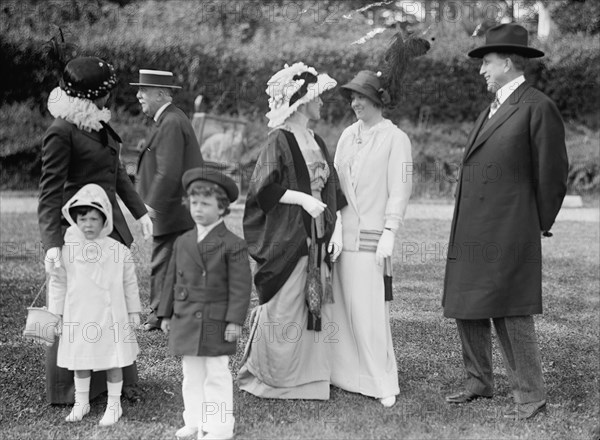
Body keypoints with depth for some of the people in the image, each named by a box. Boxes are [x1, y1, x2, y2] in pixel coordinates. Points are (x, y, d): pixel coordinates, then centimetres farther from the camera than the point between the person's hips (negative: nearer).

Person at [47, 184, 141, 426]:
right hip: (78, 317, 1)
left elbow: (129, 284, 3)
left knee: (113, 361, 6)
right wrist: (56, 314, 3)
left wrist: (134, 312, 6)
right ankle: (81, 402, 29)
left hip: (111, 317, -1)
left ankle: (114, 404, 20)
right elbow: (58, 284, 3)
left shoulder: (119, 251, -6)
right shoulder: (67, 251, -4)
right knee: (80, 360, 13)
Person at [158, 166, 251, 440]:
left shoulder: (232, 245, -7)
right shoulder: (183, 243, 9)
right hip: (185, 321, 5)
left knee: (216, 375, 1)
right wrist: (166, 314, 11)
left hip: (216, 322, -5)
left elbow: (240, 286, -10)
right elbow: (172, 280, 14)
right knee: (191, 375, 12)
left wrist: (235, 320, -14)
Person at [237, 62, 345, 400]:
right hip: (285, 238, -7)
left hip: (314, 239, 7)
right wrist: (303, 198, -22)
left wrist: (331, 232, 12)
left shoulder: (318, 143, 15)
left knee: (314, 307, 7)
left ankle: (308, 377, 15)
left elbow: (329, 189, 19)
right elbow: (265, 188, -17)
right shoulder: (279, 141, -9)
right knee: (282, 312, -3)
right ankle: (266, 376, 11)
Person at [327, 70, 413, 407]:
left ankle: (384, 384, 1)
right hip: (342, 232, 6)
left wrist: (389, 233, -12)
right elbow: (335, 182, 15)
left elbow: (400, 190, -6)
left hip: (370, 235, -6)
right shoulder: (348, 135, 14)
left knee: (369, 310, -8)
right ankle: (344, 374, 16)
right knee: (340, 306, 5)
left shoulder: (395, 138, -2)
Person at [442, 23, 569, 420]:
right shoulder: (490, 111, 19)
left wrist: (539, 225, -1)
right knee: (467, 311, 13)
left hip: (507, 234, -9)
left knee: (511, 314, -7)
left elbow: (552, 174, -7)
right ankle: (479, 383, 27)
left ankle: (531, 396, 3)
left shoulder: (537, 107, -8)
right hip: (470, 233, 9)